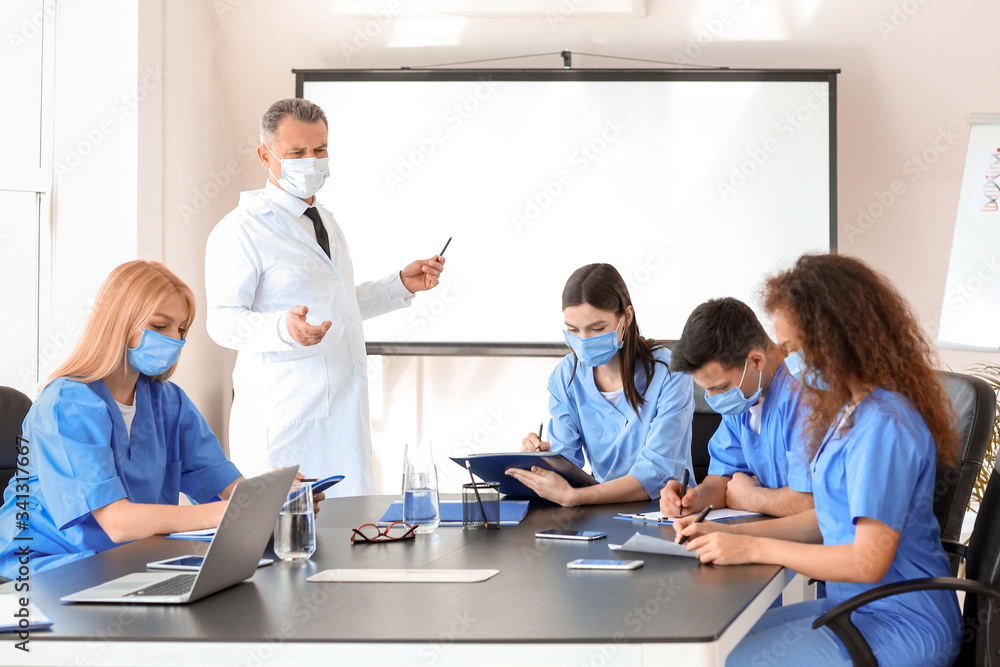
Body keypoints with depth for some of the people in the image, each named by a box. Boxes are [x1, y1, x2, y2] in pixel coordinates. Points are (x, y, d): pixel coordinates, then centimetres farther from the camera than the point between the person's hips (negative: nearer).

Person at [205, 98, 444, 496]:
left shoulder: (323, 222, 19)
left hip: (344, 414, 8)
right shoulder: (241, 229, -8)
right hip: (284, 416, -8)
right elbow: (223, 321, -13)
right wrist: (284, 329, -31)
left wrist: (402, 285, 16)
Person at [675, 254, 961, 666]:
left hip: (898, 631, -10)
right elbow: (829, 520, 16)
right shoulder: (853, 410, 11)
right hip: (856, 609, 10)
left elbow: (868, 562, -23)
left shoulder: (882, 425, -21)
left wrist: (754, 548, -15)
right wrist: (730, 533, 7)